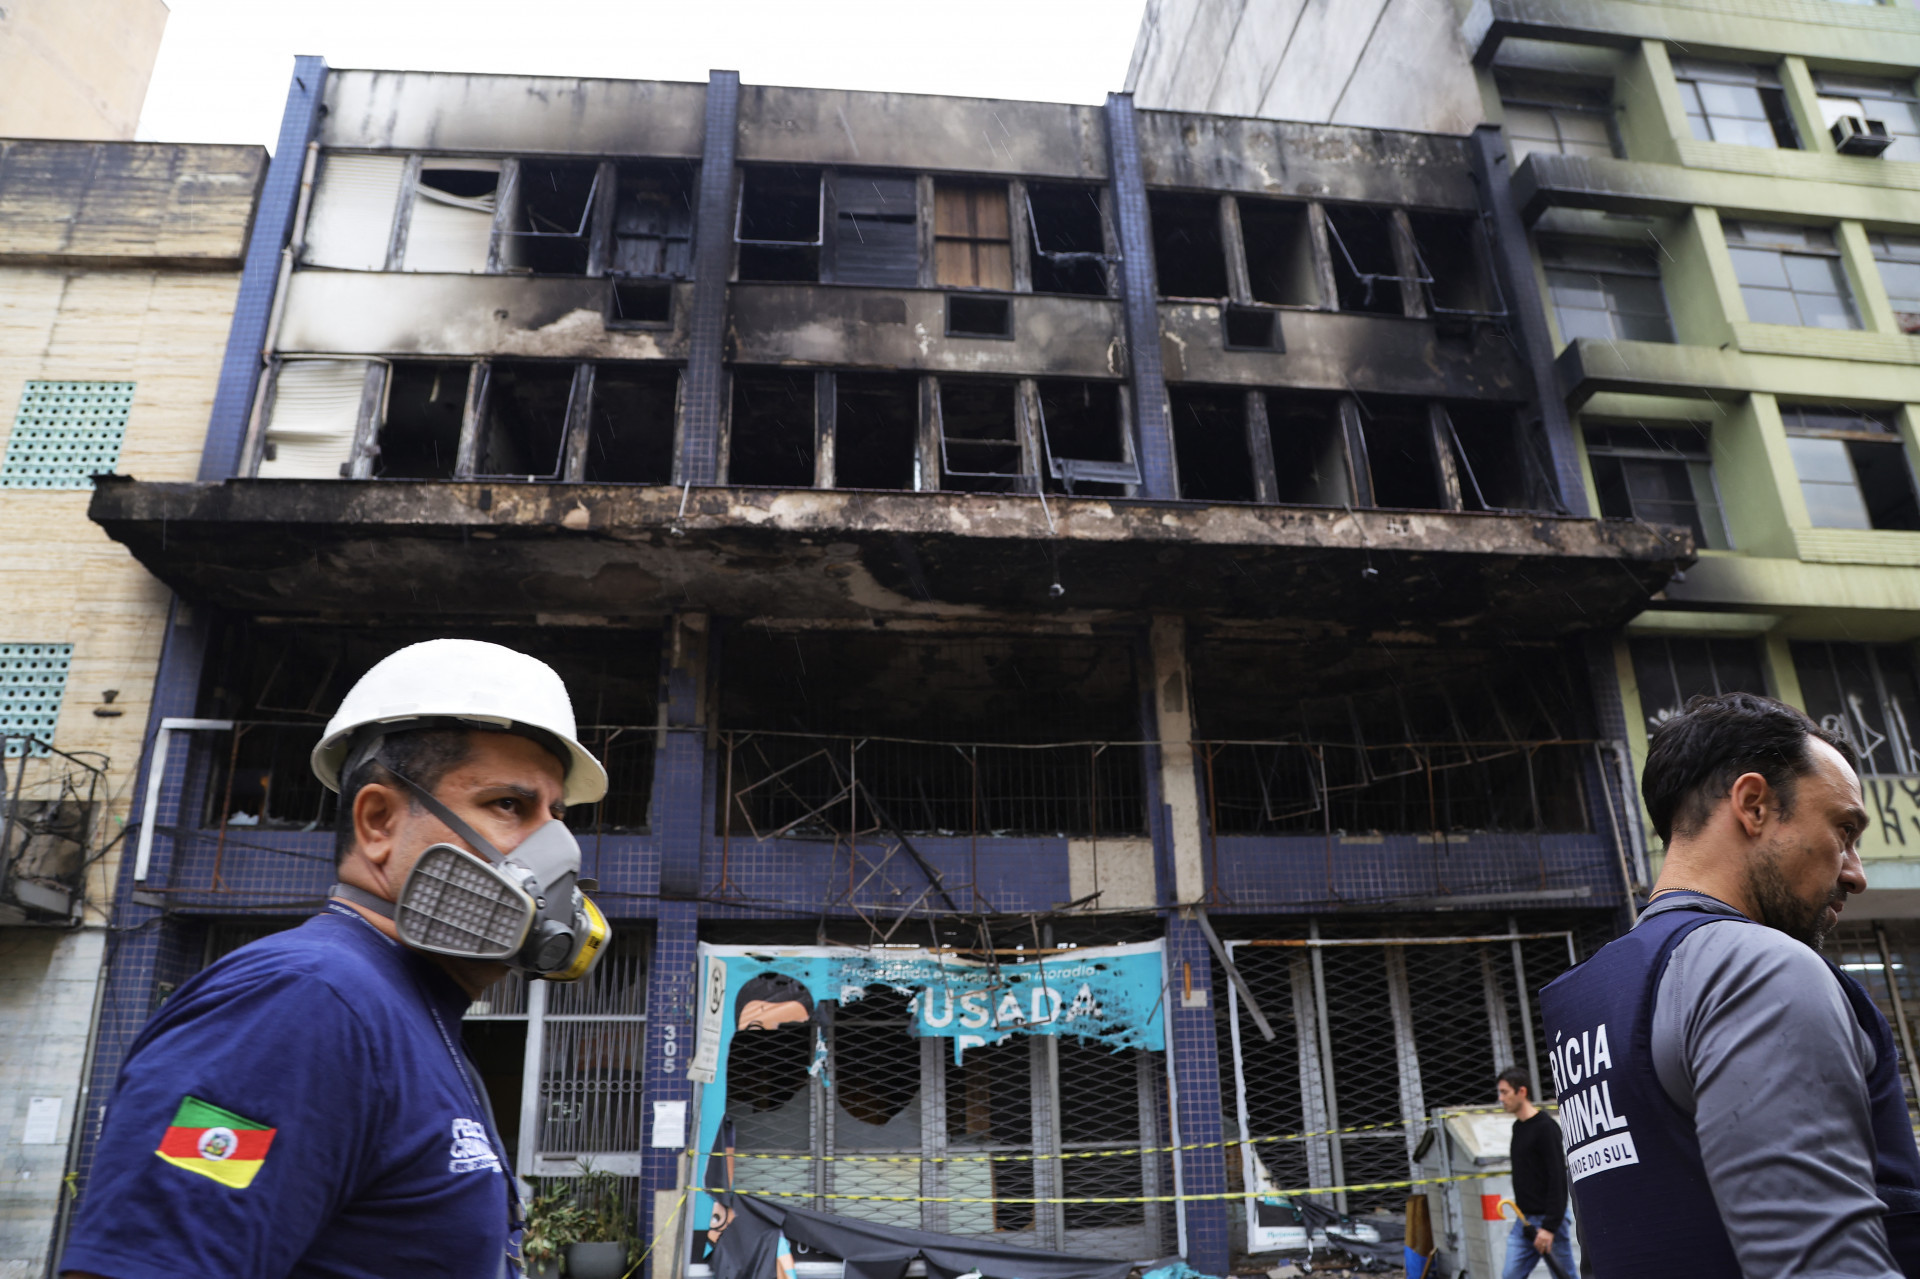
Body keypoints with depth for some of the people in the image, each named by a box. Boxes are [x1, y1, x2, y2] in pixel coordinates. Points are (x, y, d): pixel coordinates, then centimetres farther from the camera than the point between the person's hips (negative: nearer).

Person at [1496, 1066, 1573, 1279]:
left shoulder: (1545, 1127, -14)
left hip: (1548, 1220, -8)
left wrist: (1550, 1227, -22)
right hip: (1524, 1220, 8)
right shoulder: (1518, 1127, 11)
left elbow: (1558, 1180, -19)